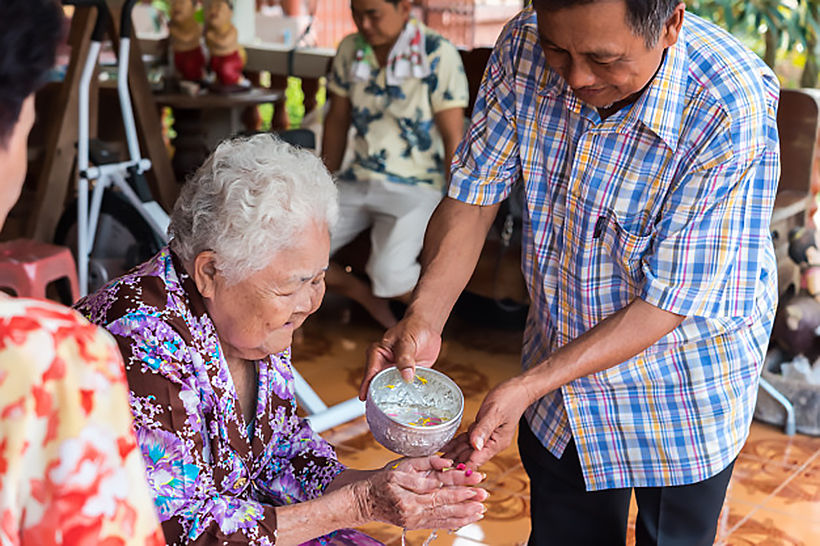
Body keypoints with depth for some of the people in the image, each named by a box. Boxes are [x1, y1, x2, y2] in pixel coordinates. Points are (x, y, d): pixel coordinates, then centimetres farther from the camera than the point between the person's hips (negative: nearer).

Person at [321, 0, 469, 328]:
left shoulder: (438, 55, -13)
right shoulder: (350, 50, 4)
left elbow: (453, 137, -13)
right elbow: (337, 121, 13)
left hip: (415, 188, -6)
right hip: (357, 181, 6)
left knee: (388, 274, -28)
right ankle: (370, 299, 19)